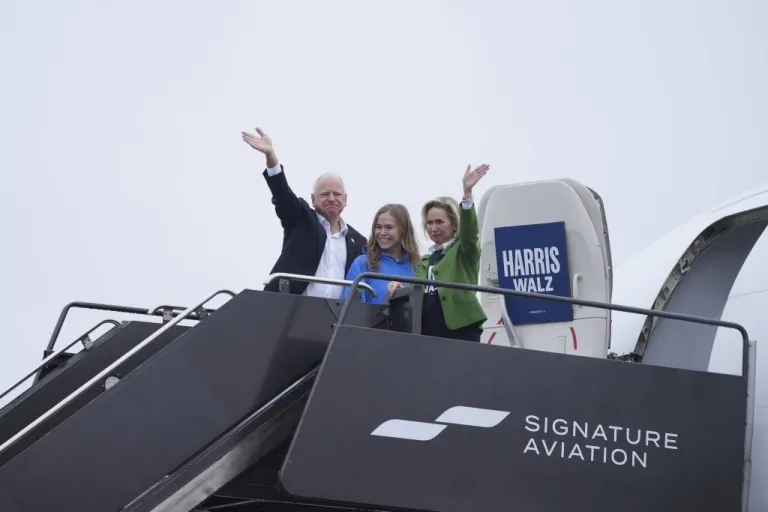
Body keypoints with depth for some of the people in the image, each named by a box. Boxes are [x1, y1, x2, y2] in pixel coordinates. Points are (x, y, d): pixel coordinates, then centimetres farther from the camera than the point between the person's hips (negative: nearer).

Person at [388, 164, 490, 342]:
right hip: (427, 334, 6)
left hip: (460, 332, -6)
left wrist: (467, 192, -28)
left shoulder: (464, 251, 6)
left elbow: (470, 229, -14)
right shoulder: (425, 260, 24)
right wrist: (401, 288, 0)